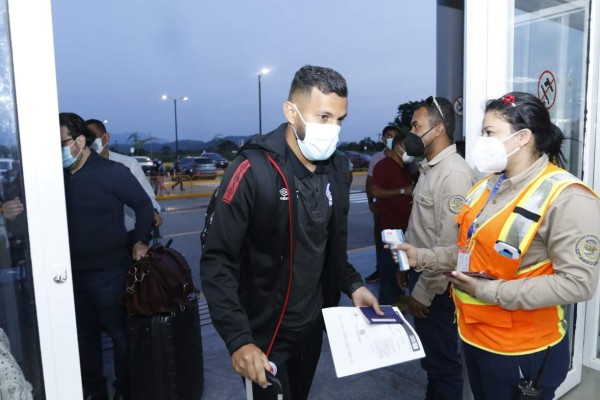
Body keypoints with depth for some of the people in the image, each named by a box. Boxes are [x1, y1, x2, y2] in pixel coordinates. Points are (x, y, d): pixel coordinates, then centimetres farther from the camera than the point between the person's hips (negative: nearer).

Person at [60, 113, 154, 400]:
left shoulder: (111, 171, -11)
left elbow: (143, 205, -4)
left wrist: (141, 241, -6)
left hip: (108, 271, -5)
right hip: (72, 273, 5)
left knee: (120, 333, 9)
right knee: (84, 335, 18)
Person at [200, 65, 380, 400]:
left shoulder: (338, 168, -2)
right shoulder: (254, 170, -22)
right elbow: (217, 261, -21)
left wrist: (352, 284, -2)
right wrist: (238, 339, -26)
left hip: (314, 325, 6)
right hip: (265, 333, -6)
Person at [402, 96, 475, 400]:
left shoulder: (454, 173, -22)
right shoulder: (429, 167, 8)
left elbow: (450, 242, -25)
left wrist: (424, 291, -19)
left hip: (436, 285, -9)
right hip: (420, 272, 9)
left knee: (442, 355, 9)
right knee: (429, 350, 24)